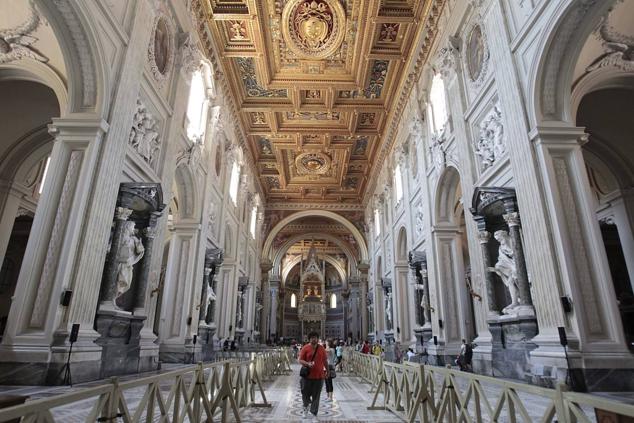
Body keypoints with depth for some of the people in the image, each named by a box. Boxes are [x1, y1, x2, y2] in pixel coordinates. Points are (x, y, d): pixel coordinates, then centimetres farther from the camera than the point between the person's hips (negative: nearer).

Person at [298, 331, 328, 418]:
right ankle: (306, 406, 38)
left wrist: (327, 371, 15)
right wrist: (307, 364, -21)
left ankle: (314, 413, 17)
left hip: (319, 376, 2)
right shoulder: (305, 348, -5)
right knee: (306, 393, 9)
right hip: (307, 375, -2)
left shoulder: (321, 349, 4)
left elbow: (325, 361, 14)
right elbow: (300, 360, -6)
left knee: (316, 396, 5)